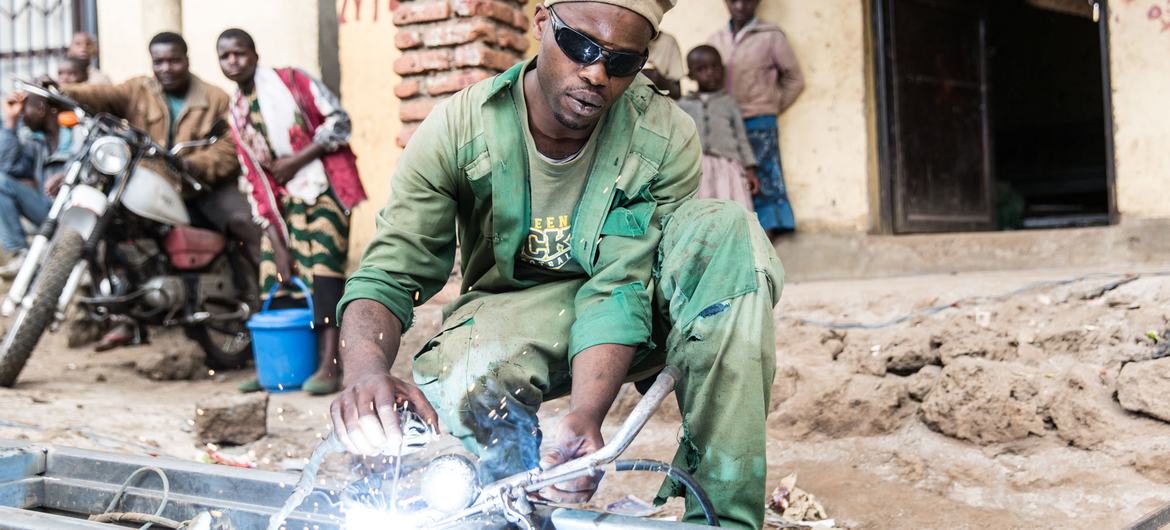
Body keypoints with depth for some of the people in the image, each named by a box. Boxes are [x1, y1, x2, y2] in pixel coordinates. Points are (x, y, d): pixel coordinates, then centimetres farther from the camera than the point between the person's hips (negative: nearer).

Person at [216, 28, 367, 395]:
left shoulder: (290, 81, -1)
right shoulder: (236, 115, 11)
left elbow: (339, 120, -8)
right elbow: (255, 180, 8)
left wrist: (296, 161, -15)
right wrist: (276, 242, 0)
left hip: (324, 189, -6)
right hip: (283, 202, 6)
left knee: (322, 272, -17)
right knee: (275, 278, 2)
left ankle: (328, 366, -20)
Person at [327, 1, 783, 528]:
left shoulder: (666, 139, -16)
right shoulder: (458, 129, -16)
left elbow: (620, 290, -23)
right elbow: (388, 272, -21)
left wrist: (584, 413, -41)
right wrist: (366, 368, -44)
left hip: (624, 329, 2)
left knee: (726, 230, -26)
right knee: (467, 376, -38)